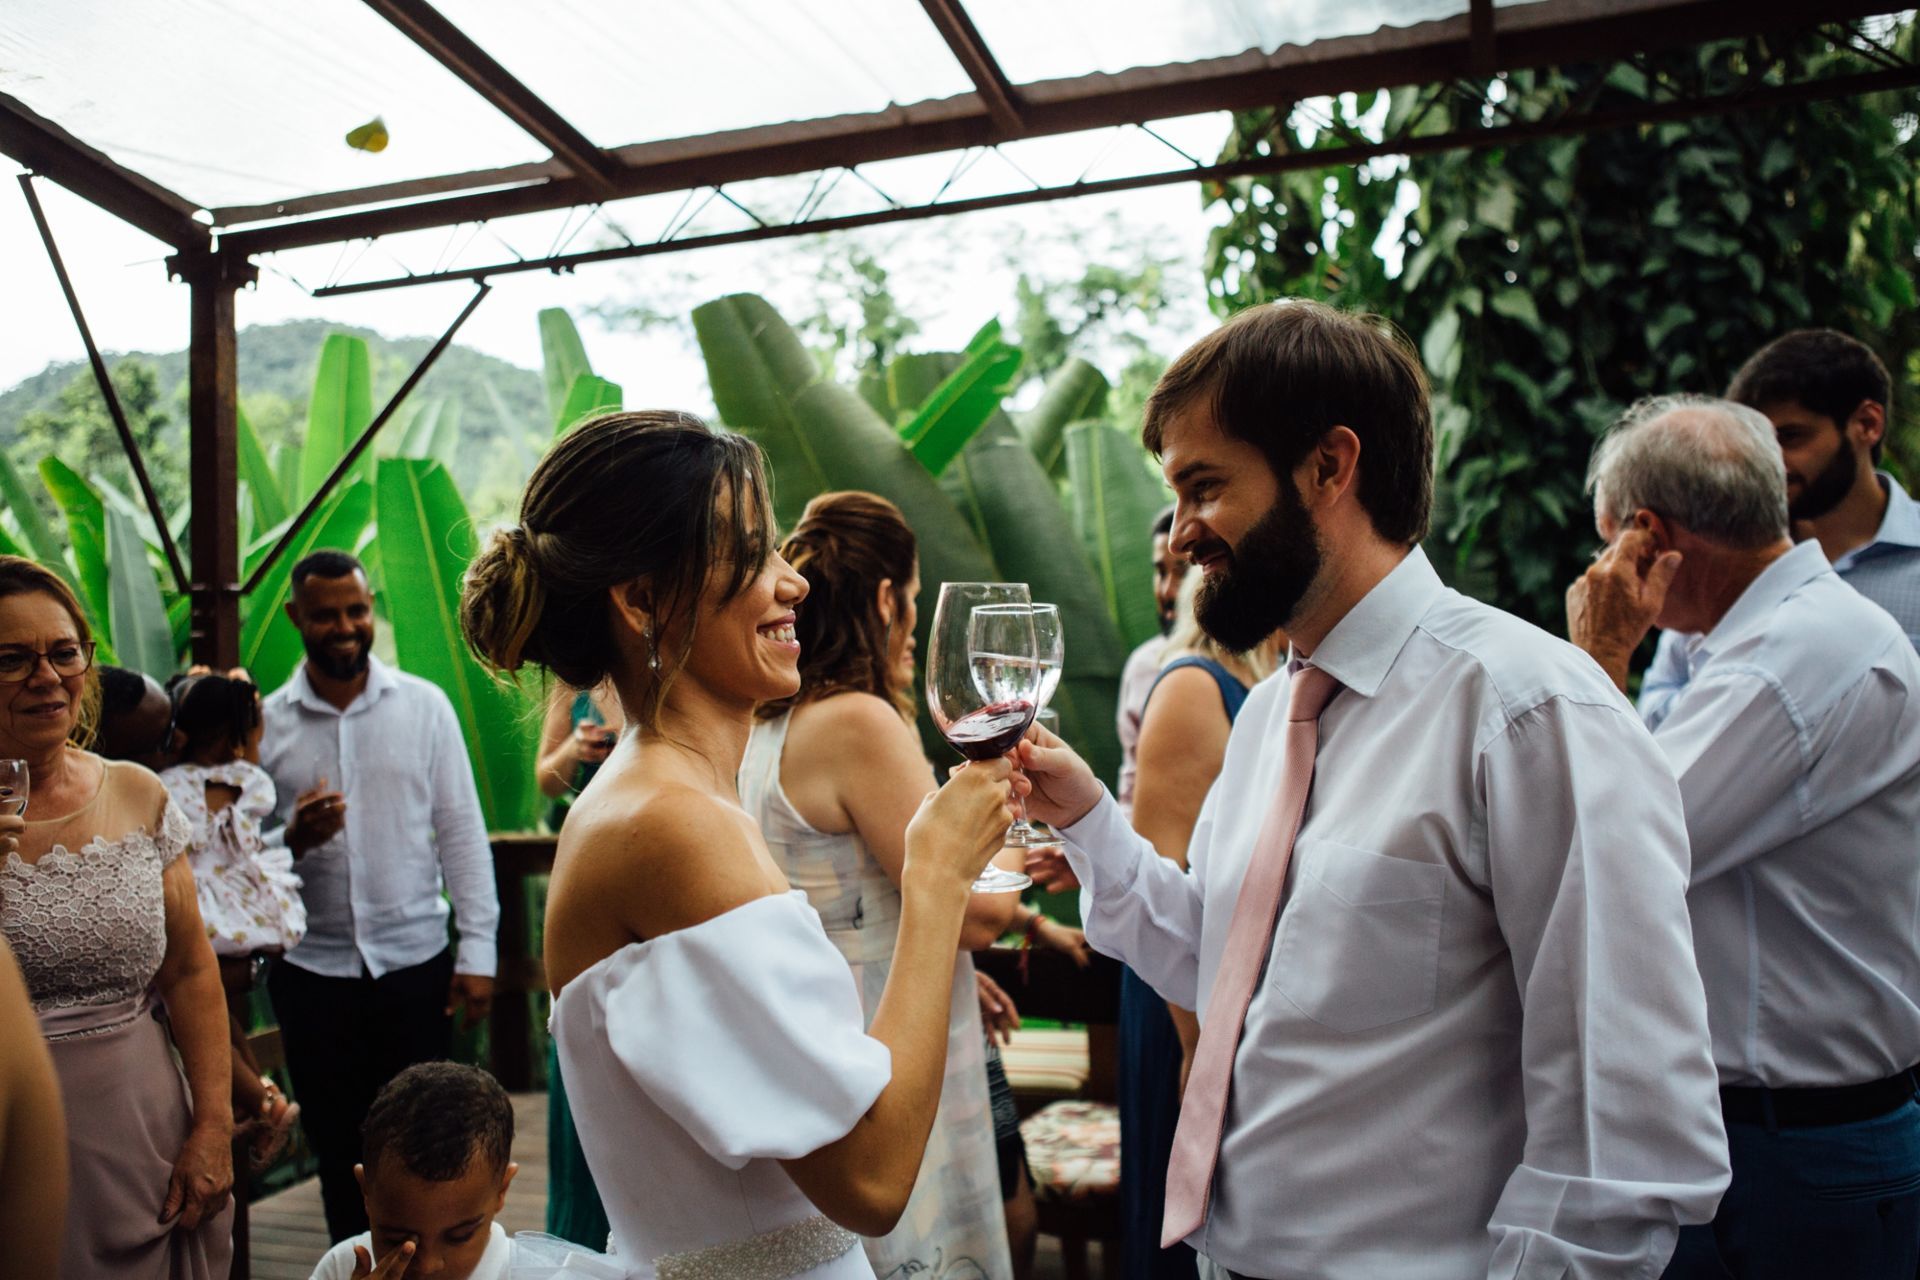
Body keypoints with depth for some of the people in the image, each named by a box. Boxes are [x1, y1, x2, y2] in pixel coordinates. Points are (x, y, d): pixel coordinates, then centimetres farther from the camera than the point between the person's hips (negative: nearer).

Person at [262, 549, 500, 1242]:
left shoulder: (424, 705, 0)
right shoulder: (264, 724, 1)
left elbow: (462, 833, 0)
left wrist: (478, 951, -4)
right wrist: (292, 839, -17)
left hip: (417, 963, -1)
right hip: (312, 973, 1)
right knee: (340, 1157, 12)